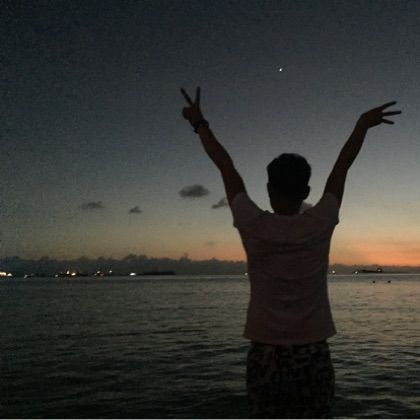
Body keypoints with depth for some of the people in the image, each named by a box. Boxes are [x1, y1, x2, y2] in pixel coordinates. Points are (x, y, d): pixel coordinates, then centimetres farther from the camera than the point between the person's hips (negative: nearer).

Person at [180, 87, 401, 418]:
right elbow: (342, 166, 6)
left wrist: (200, 124, 13)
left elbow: (227, 169, 0)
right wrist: (363, 125, 21)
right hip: (314, 357, 1)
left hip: (265, 357, -1)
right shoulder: (320, 224, -8)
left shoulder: (253, 226, -11)